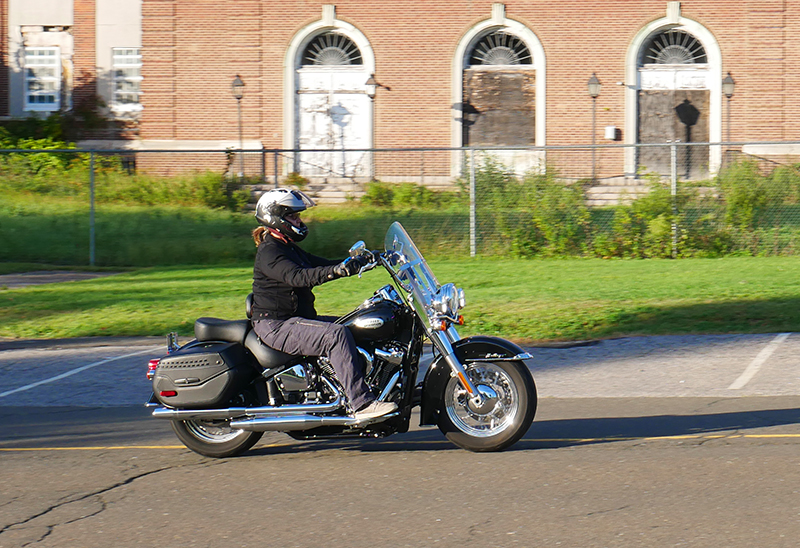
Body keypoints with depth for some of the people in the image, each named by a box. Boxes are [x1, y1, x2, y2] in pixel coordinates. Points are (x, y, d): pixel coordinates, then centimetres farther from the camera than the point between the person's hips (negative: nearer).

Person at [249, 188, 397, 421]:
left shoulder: (290, 249, 21)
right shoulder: (269, 253, -13)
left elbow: (321, 265, 21)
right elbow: (297, 277, -30)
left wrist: (360, 261, 7)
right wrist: (335, 271, -44)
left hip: (298, 318, 11)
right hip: (276, 325, -11)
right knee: (336, 335, -30)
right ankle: (361, 403, -34)